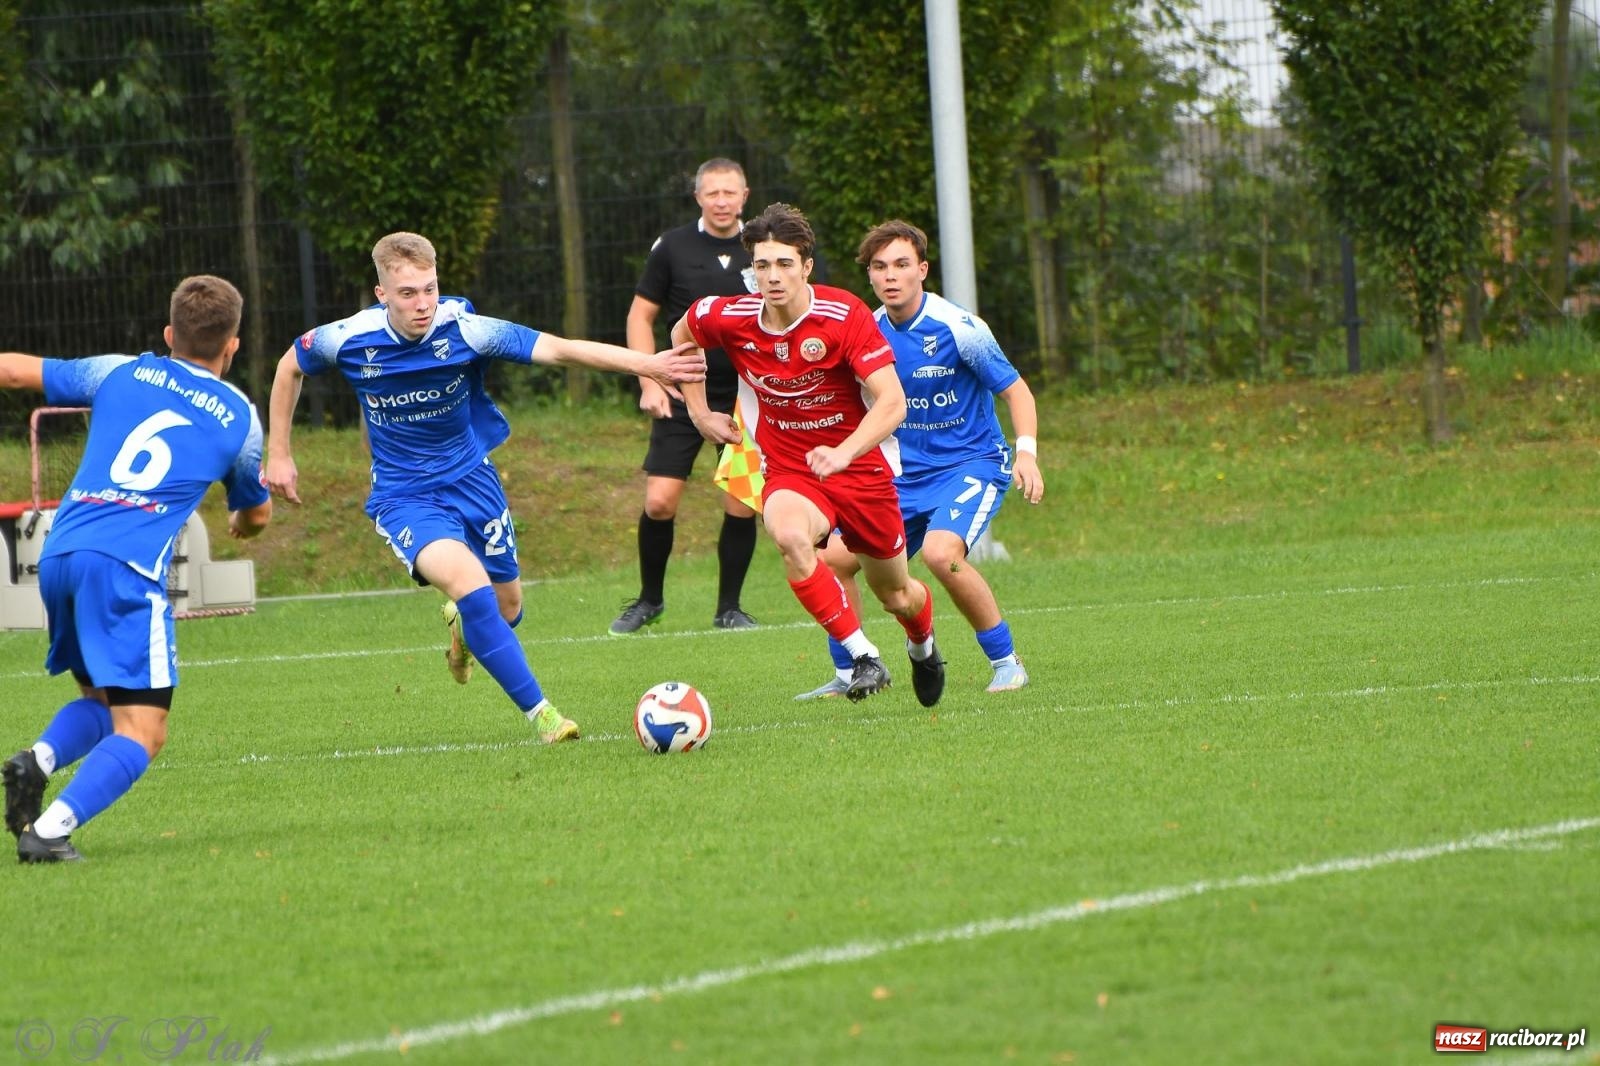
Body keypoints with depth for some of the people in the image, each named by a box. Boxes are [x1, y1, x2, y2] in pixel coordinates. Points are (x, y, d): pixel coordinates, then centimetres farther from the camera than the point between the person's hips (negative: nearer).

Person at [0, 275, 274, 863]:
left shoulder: (120, 373, 17)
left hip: (58, 555, 5)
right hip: (126, 569, -5)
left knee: (100, 701, 23)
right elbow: (256, 514, 30)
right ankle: (51, 828, -25)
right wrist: (238, 527, 54)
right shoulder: (240, 418, 14)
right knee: (141, 730, -3)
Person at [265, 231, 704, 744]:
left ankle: (461, 627, 52)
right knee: (470, 583, -27)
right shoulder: (348, 340, -18)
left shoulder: (464, 331, -19)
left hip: (472, 480, 2)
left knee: (506, 608, 12)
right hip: (405, 496, -2)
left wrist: (646, 363, -35)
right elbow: (290, 367, 4)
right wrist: (278, 455, 6)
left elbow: (558, 349, -24)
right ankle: (539, 713, -19)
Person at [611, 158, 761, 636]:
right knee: (659, 502, -7)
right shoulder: (672, 247, -2)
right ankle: (649, 599, 13)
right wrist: (649, 384, -4)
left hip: (745, 395, 1)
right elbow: (640, 315, 4)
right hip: (682, 395, -1)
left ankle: (729, 608, 12)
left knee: (742, 505, -3)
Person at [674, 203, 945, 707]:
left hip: (859, 469, -1)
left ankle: (923, 647, 55)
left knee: (895, 593, 16)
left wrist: (844, 453, -42)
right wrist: (699, 411, 11)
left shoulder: (845, 315, -21)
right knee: (790, 535, -36)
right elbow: (681, 334, 13)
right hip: (788, 472, 1)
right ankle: (862, 656, -27)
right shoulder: (730, 318, -12)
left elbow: (892, 401, -27)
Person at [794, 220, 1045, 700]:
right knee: (833, 556, -5)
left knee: (940, 552, -31)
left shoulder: (958, 328, -17)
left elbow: (1016, 390, -10)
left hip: (973, 463, -6)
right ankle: (845, 675, 13)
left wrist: (1027, 452, -23)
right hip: (906, 474, 6)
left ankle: (1006, 662, -14)